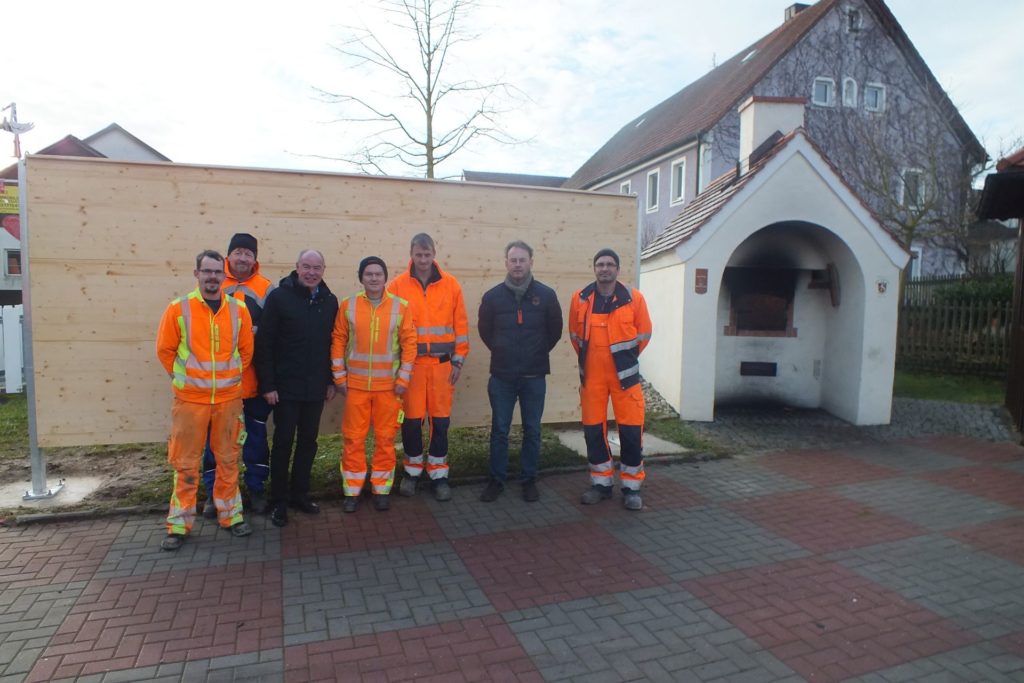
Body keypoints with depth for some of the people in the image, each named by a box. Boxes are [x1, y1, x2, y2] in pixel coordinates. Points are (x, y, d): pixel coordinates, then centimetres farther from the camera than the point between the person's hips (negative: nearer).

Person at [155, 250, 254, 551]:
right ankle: (179, 525, 18)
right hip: (190, 399, -2)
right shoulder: (179, 308, -5)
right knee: (185, 464, 6)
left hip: (229, 398, 2)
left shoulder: (239, 310, 0)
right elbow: (165, 350, 3)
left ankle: (230, 515, 24)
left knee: (228, 460, 11)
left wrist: (231, 377, 10)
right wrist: (184, 377, 5)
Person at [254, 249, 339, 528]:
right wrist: (267, 384, -12)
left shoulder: (330, 301, 5)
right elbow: (264, 344, -9)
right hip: (286, 387, -4)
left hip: (316, 388, 4)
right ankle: (279, 501, 17)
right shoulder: (279, 297, -8)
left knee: (308, 441, 12)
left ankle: (299, 493, 28)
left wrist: (331, 380, 8)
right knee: (283, 443, 4)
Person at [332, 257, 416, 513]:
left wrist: (403, 378, -4)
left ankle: (381, 490, 21)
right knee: (353, 438, 5)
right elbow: (339, 341, 4)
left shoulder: (400, 306, -2)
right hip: (355, 384, 1)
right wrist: (339, 376, 1)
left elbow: (409, 343, 0)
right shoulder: (348, 305, 1)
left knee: (385, 438, 7)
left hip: (388, 385, 0)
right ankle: (352, 491, 19)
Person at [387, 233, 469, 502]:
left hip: (442, 362, 1)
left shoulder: (450, 284, 2)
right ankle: (412, 470, 26)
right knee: (411, 420, 6)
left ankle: (438, 474, 19)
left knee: (441, 420, 5)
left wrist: (458, 359, 2)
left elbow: (460, 325, 5)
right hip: (410, 363, 0)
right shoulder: (398, 285, 0)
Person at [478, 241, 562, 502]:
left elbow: (555, 330, 8)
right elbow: (485, 330, 12)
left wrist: (538, 353, 10)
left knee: (532, 431, 9)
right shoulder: (492, 296, -1)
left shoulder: (546, 295, -2)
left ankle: (529, 480, 22)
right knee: (499, 430, 7)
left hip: (534, 377, 0)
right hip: (501, 376, 0)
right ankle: (496, 480, 20)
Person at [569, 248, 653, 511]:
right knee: (593, 429, 8)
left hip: (624, 374, -2)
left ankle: (631, 487, 16)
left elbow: (644, 333, 5)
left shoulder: (634, 298, -6)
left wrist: (626, 359, 10)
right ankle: (601, 483, 24)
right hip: (591, 375, 2)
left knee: (631, 430, 0)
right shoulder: (580, 299, -1)